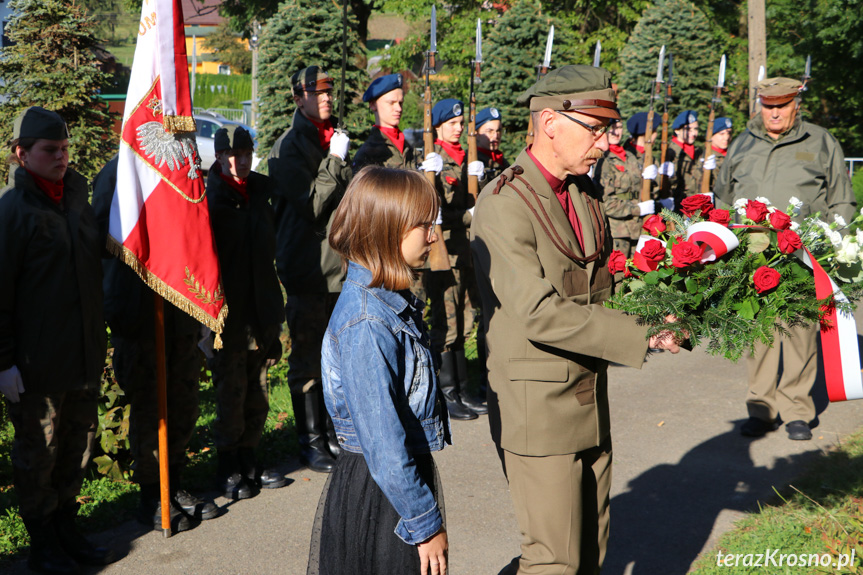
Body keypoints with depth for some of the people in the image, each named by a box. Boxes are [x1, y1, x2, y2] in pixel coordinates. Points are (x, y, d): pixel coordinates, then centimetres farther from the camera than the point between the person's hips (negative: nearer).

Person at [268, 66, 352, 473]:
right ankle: (311, 441, 11)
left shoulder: (334, 141, 14)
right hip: (307, 267, -7)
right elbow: (311, 204, -18)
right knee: (307, 358, 2)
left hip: (340, 265, 7)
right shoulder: (289, 146, -9)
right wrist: (336, 161, -14)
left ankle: (333, 431, 26)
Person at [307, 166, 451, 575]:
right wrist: (426, 523, -18)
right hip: (378, 496, -9)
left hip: (409, 473, 9)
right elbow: (383, 444, -24)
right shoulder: (366, 325, -24)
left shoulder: (390, 300, 5)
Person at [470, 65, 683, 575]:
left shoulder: (586, 193, 9)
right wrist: (640, 335, -25)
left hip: (591, 398, 8)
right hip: (537, 406, -8)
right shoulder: (503, 206, -19)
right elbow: (538, 314, -26)